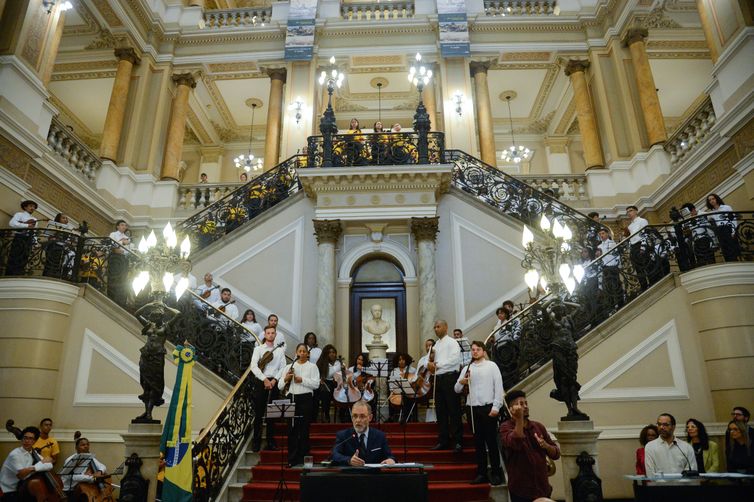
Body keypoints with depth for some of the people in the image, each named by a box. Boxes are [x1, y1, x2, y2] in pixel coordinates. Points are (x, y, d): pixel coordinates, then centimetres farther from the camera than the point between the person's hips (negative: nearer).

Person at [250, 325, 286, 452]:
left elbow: (282, 368, 3)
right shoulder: (258, 349, 4)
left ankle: (271, 441, 13)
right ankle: (256, 441, 9)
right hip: (260, 381, -1)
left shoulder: (280, 350, 8)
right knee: (258, 413, 1)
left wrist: (274, 380, -11)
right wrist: (264, 379, -16)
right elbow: (253, 366, -7)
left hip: (274, 383, 1)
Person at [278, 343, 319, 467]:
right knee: (292, 429, 4)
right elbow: (280, 386, 10)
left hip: (306, 399, -2)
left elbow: (316, 384, -8)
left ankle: (303, 457, 12)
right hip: (291, 398, 3)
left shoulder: (312, 367, 5)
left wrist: (302, 380, -15)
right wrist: (285, 379, -9)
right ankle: (292, 458, 14)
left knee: (304, 429, 2)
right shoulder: (289, 367, 14)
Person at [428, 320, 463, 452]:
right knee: (441, 411, 9)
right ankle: (443, 440, 17)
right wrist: (431, 365, -4)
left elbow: (455, 359, -16)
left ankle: (458, 441, 0)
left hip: (450, 377, -7)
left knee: (454, 411, -5)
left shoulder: (451, 342, -4)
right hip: (438, 378, 7)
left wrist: (437, 365, -13)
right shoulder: (436, 345, 18)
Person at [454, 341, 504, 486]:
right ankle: (481, 473, 17)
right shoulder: (467, 369, 11)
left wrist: (496, 407, -10)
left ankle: (496, 473, 11)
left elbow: (498, 386, -3)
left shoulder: (491, 366, 2)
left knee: (491, 441, 1)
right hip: (474, 408, 3)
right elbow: (457, 389, 10)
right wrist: (461, 382, -12)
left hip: (488, 407, -3)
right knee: (478, 441, 9)